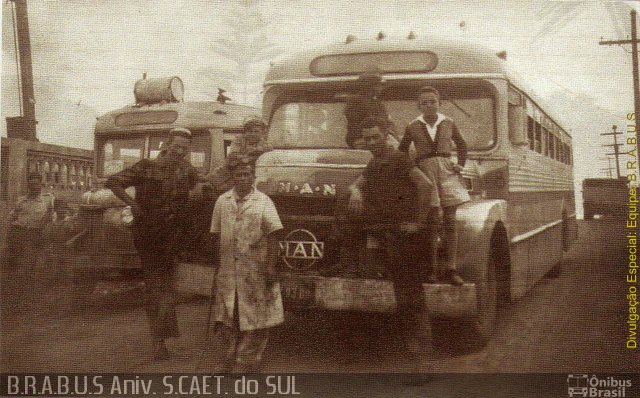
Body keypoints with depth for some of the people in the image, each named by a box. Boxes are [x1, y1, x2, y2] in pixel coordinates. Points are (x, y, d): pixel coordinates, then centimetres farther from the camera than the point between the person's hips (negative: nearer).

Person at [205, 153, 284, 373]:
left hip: (255, 272, -2)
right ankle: (220, 367, 14)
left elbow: (273, 235, -4)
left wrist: (270, 266, -10)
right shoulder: (222, 201, 8)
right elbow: (216, 234, 12)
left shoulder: (263, 202, -1)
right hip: (228, 271, 2)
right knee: (224, 323, 6)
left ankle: (246, 366, 14)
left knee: (255, 325, 2)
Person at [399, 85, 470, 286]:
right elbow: (401, 152, 18)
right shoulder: (413, 127, 7)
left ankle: (451, 269, 0)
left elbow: (462, 145, 25)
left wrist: (460, 165, 12)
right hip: (424, 170, -1)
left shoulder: (448, 123, 11)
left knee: (450, 221, -2)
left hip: (446, 171, 2)